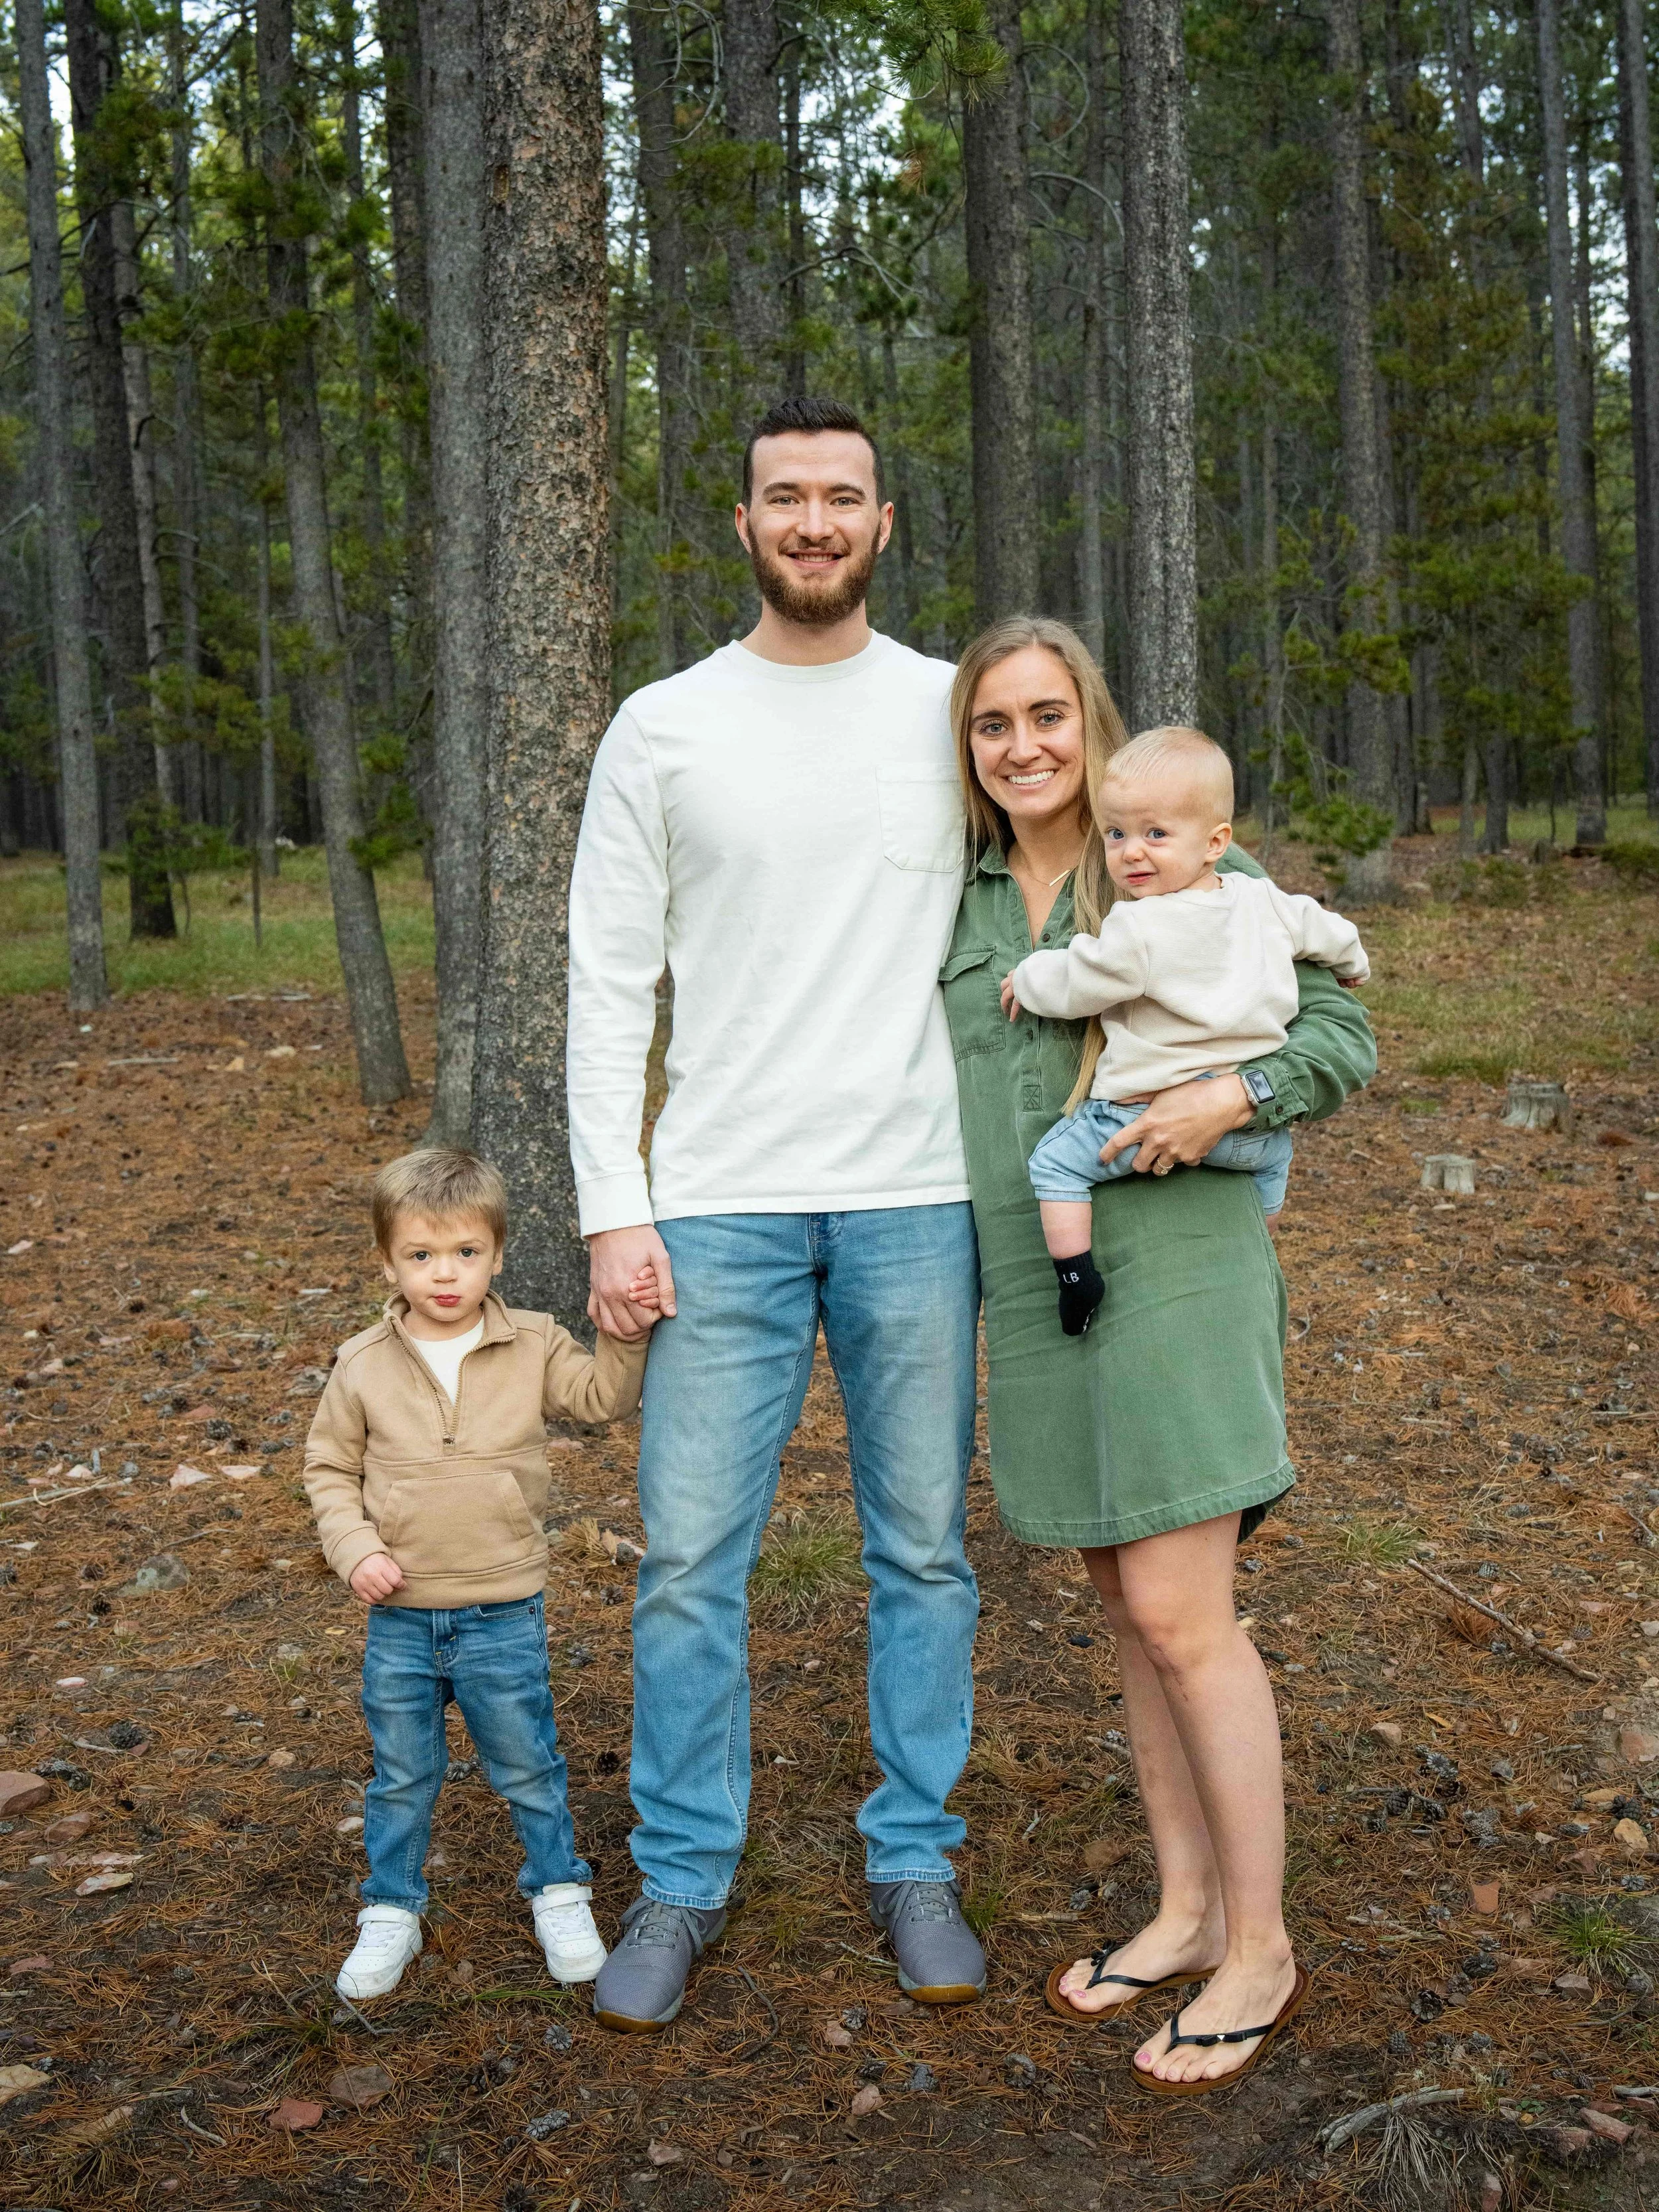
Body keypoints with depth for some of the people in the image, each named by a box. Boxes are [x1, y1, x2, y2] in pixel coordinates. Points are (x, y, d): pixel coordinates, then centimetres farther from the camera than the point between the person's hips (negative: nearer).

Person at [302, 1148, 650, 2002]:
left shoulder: (534, 1347, -4)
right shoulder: (363, 1366, -4)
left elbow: (604, 1396, -9)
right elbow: (329, 1466, 4)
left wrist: (623, 1333, -26)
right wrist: (354, 1547, -9)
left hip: (503, 1617, -1)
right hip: (399, 1619, 1)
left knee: (527, 1764, 12)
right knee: (401, 1777, 15)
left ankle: (558, 1893, 32)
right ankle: (391, 1913, 32)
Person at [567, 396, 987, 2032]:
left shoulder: (956, 713, 6)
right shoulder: (662, 730, 4)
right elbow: (609, 985, 3)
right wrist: (613, 1212, -5)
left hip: (916, 1198, 1)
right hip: (720, 1208, 0)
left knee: (922, 1548, 9)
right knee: (690, 1556, 3)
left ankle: (912, 1860, 25)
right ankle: (681, 1881, 20)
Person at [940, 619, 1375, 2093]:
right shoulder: (965, 899, 12)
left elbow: (1342, 1038, -4)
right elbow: (940, 1081, 23)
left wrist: (1235, 1097, -22)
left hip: (1174, 1271, -5)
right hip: (1035, 1292, 5)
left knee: (1180, 1615, -6)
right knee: (1132, 1608, 12)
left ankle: (1259, 1948, 9)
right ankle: (1186, 1908, 26)